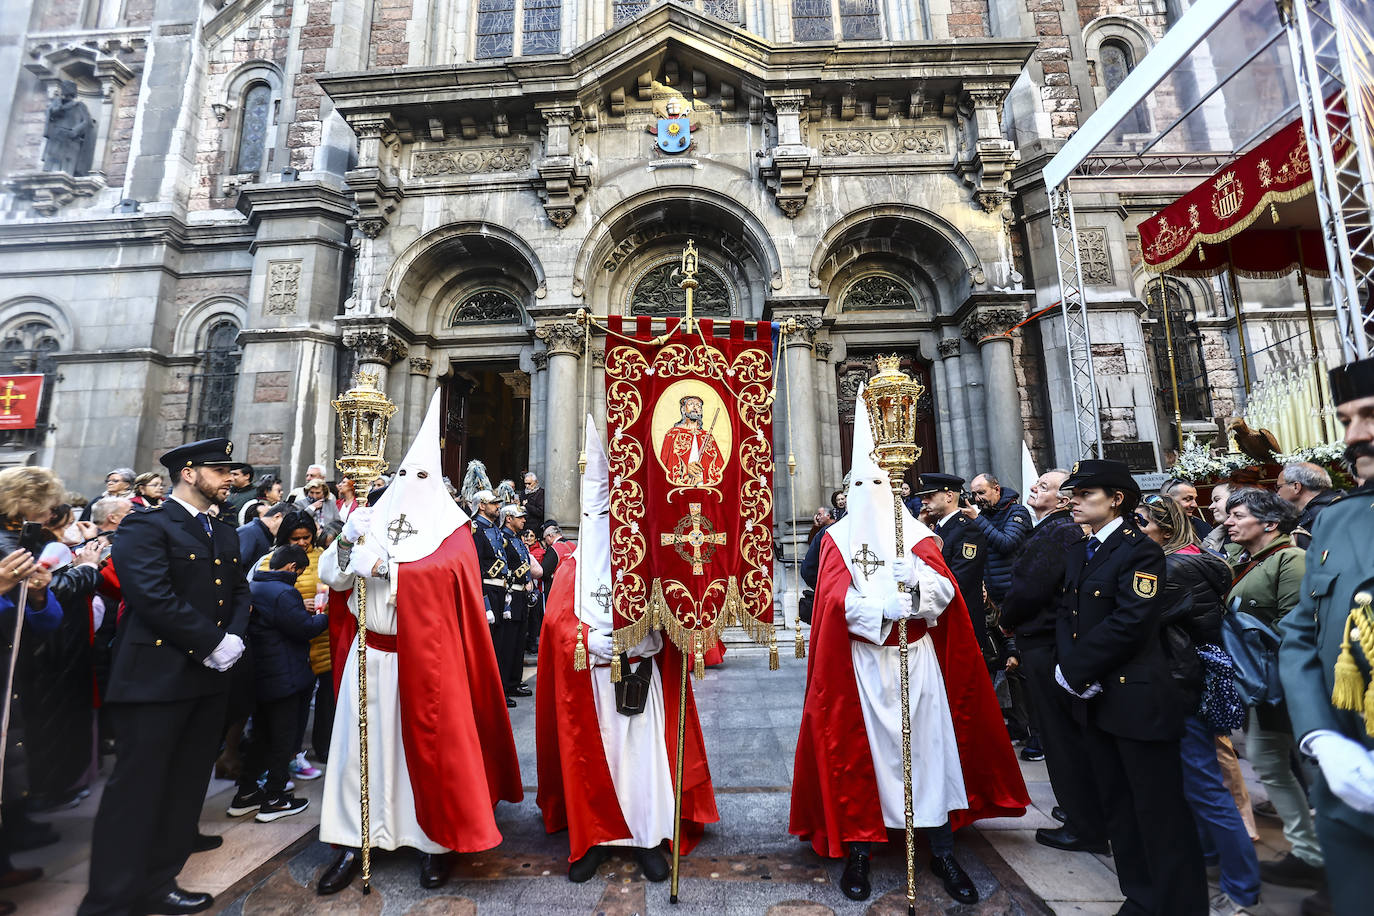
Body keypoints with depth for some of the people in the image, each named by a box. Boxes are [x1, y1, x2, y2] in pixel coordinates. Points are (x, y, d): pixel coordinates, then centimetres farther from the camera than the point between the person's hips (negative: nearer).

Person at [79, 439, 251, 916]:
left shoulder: (225, 535, 15)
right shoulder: (145, 527, -9)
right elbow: (154, 598, -19)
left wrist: (234, 637, -5)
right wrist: (212, 644, -17)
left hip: (209, 679, 8)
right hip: (157, 677, -7)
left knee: (185, 788, 15)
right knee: (137, 787, 2)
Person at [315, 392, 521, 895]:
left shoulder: (449, 530, -3)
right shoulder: (371, 517, 8)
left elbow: (445, 572, -21)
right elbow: (331, 577, 4)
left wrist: (383, 565, -18)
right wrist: (348, 542, -14)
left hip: (424, 658, -3)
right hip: (370, 655, 3)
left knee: (428, 743, 5)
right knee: (363, 742, 8)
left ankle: (436, 840, 21)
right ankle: (356, 840, 24)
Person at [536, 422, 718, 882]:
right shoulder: (575, 564, 3)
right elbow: (558, 620, -4)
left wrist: (643, 638, -16)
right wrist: (595, 642, -16)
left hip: (643, 676, 0)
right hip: (593, 680, 0)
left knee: (645, 749, 2)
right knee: (595, 753, 7)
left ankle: (647, 836, 18)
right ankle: (594, 837, 24)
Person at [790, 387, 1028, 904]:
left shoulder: (916, 534, 7)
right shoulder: (837, 537, 2)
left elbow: (945, 591, -4)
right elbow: (838, 599, -9)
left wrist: (918, 576, -24)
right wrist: (885, 605, -23)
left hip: (917, 659, 2)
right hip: (861, 662, -1)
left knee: (929, 743, 5)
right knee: (860, 747, 4)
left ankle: (942, 852, 21)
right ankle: (859, 847, 19)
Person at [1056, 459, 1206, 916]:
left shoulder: (1140, 551, -13)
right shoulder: (1078, 552, 11)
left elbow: (1129, 624, -21)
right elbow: (1066, 613, 7)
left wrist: (1076, 668, -16)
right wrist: (1073, 668, -8)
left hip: (1137, 699, -8)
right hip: (1094, 698, 8)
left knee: (1158, 810, 5)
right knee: (1117, 805, 19)